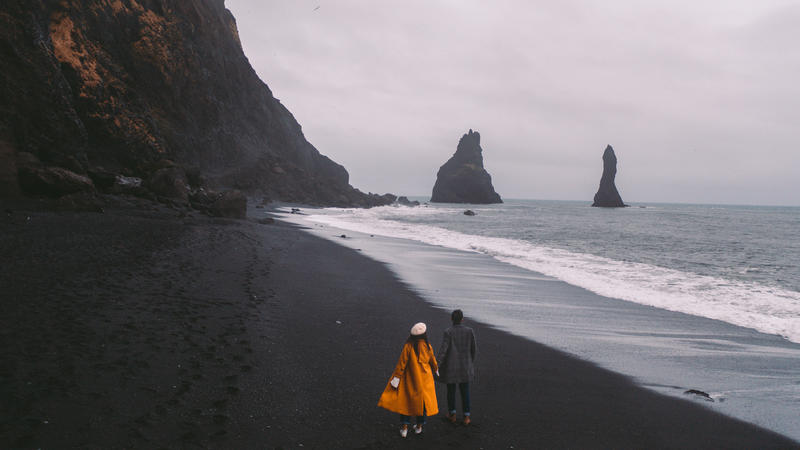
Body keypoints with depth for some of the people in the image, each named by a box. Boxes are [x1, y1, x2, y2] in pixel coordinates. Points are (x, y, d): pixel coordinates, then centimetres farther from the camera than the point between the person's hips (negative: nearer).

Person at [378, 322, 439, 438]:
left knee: (405, 400, 9)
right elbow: (433, 361, 7)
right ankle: (419, 426, 24)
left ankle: (404, 427, 6)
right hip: (424, 378, 2)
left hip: (410, 378, -2)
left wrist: (396, 378, -8)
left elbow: (402, 363, -14)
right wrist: (436, 370, 27)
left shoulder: (408, 346, -16)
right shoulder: (427, 346, -8)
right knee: (422, 400, 15)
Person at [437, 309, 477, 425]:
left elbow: (443, 350, -19)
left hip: (451, 366, -2)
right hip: (465, 366, 2)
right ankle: (466, 417, 18)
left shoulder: (448, 332, -17)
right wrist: (471, 362, 15)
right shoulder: (469, 331, -9)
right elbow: (474, 349, -1)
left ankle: (452, 415, 28)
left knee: (451, 390, 16)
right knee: (465, 391, 14)